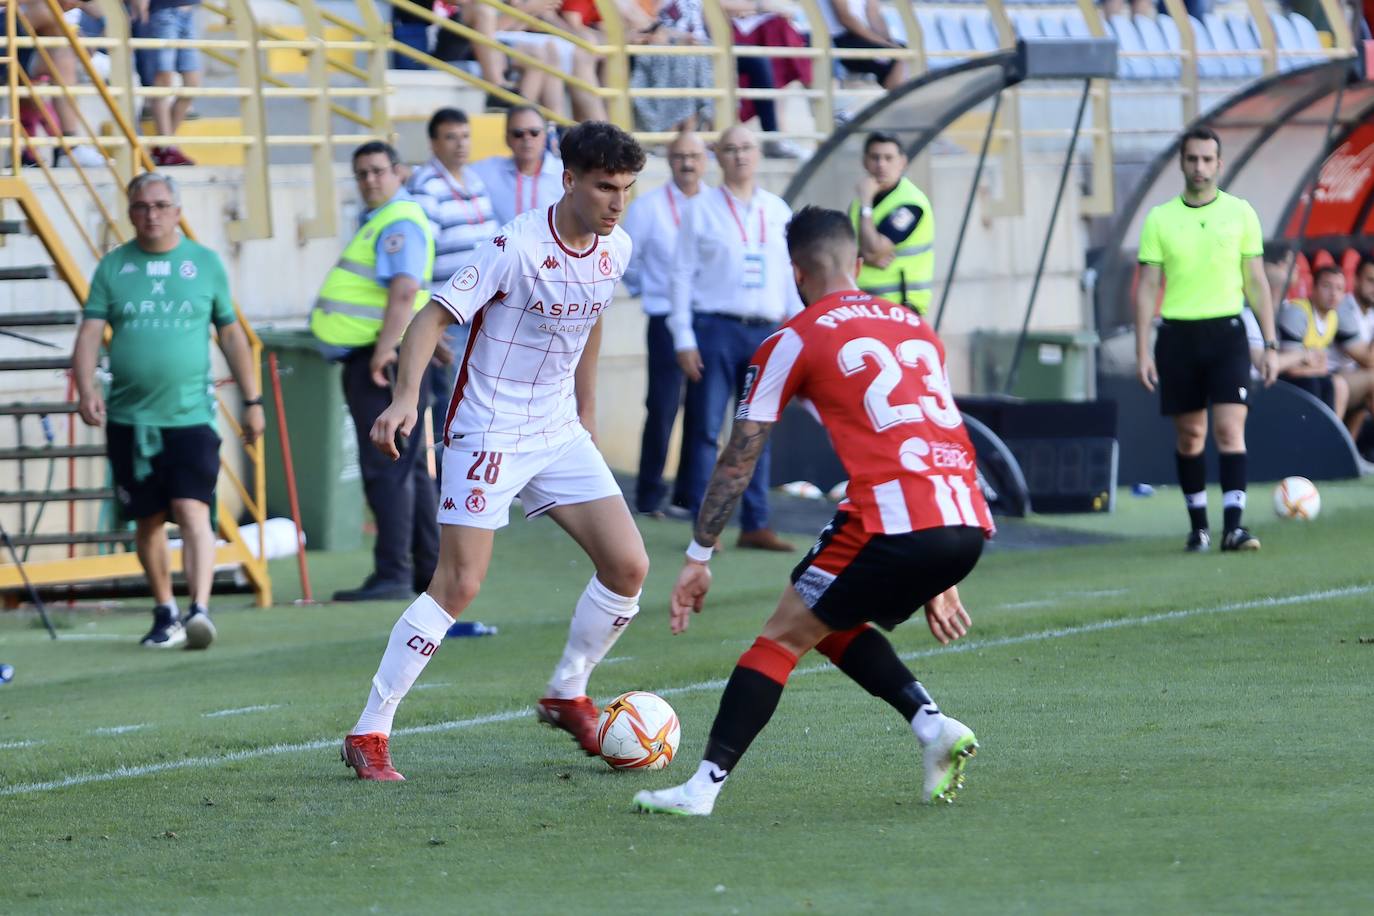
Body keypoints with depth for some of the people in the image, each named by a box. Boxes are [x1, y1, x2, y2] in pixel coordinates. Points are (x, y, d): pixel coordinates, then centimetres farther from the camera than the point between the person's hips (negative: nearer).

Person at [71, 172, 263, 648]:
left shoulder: (205, 263, 6)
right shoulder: (113, 267, 6)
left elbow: (232, 335, 12)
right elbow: (90, 333, -1)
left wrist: (252, 400, 11)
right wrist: (86, 388, -18)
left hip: (191, 413, -2)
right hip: (129, 417, 2)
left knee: (192, 510, -16)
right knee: (149, 519, 10)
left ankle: (200, 609, -23)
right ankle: (165, 613, 24)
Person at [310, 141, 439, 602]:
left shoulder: (400, 224, -14)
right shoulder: (376, 220, 20)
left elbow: (404, 292, -26)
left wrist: (384, 352, -29)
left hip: (384, 362, -11)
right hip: (368, 358, 11)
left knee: (387, 469, -13)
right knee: (409, 468, 14)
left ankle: (393, 574, -15)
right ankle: (430, 569, 19)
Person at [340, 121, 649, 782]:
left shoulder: (616, 249, 1)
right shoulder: (517, 247, -20)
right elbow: (433, 316, -21)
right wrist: (406, 396, -34)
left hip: (559, 431, 7)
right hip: (488, 433, -7)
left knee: (628, 565, -3)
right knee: (459, 584, -13)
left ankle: (567, 697, 19)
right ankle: (368, 734, -6)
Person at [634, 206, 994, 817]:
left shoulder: (794, 342, 7)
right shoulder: (915, 328, 25)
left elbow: (738, 461, 8)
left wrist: (698, 558, 15)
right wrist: (938, 581, 32)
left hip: (896, 524, -6)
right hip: (969, 525, 6)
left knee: (783, 635, 6)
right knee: (831, 625, 25)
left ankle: (704, 786, 0)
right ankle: (933, 724, 8)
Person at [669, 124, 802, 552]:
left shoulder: (778, 211, 12)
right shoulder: (702, 210, 2)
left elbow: (791, 275, 16)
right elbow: (682, 275, 0)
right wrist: (684, 339, -6)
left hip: (765, 332, 3)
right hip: (715, 328, -3)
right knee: (706, 429, -4)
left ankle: (755, 524, 10)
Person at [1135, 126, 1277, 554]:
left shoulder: (1240, 213, 4)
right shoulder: (1160, 219, 4)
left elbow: (1256, 283, 7)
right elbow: (1147, 286, 4)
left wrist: (1270, 345, 3)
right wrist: (1142, 351, -2)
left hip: (1226, 330, -1)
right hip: (1178, 334, 1)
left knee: (1230, 429, -13)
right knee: (1189, 435, 6)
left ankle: (1233, 526, -18)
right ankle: (1198, 526, 18)